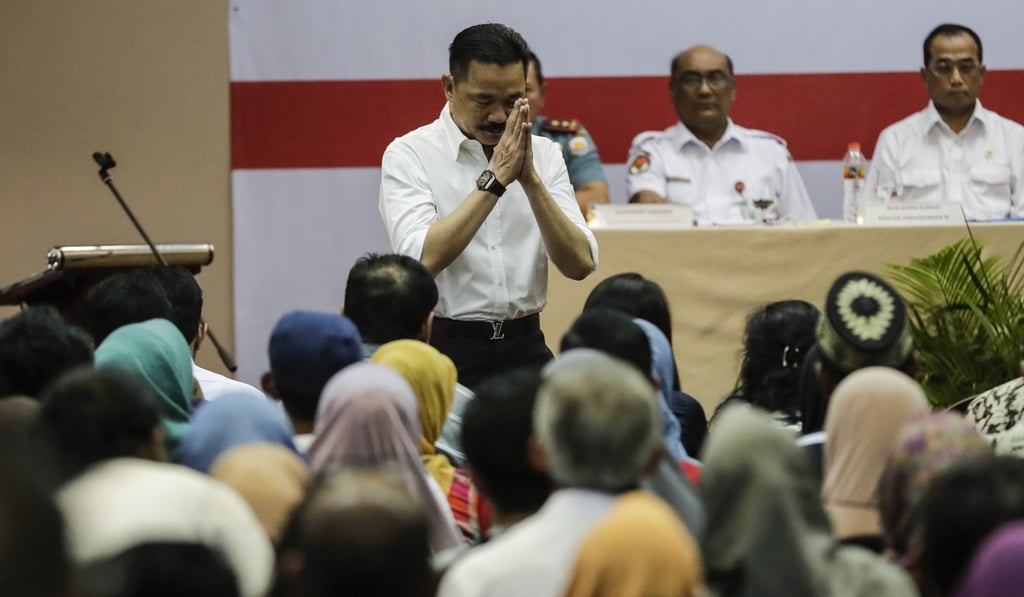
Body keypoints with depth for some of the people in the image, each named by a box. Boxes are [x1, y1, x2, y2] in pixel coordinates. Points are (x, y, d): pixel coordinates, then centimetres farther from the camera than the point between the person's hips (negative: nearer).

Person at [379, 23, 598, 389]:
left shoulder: (543, 154, 7)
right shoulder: (409, 154, -4)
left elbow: (580, 264, -3)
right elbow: (422, 260, -19)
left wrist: (531, 180, -14)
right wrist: (494, 179, -19)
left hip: (524, 346, 3)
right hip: (445, 349, -3)